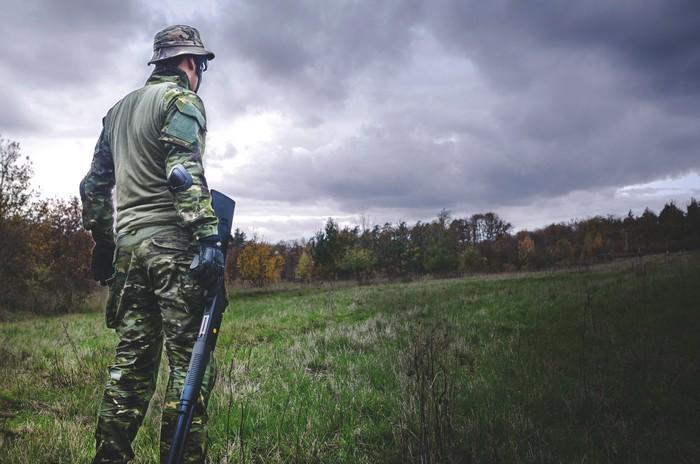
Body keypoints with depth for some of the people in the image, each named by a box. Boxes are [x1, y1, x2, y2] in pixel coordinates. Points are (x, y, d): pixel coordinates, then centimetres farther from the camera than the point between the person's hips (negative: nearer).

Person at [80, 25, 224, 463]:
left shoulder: (119, 109, 24)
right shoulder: (181, 99, 0)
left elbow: (95, 183, 24)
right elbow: (185, 172, -16)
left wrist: (102, 241, 28)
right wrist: (208, 236, -22)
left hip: (128, 245, 8)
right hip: (173, 244, -8)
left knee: (132, 360, 11)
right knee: (190, 360, -6)